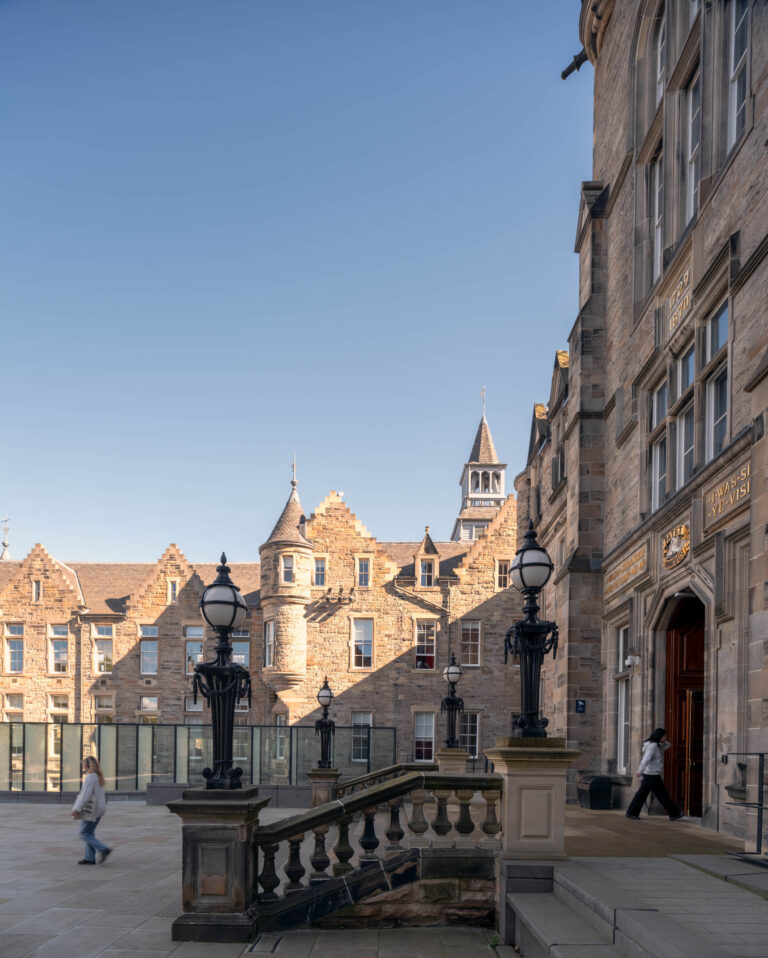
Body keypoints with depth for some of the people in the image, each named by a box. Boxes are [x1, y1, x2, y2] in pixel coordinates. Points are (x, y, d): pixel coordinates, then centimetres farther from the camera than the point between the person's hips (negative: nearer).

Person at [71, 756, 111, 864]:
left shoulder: (90, 777, -15)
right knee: (89, 833, 13)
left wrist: (77, 809, -20)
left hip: (91, 809, -9)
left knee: (84, 834, -3)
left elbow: (85, 795, -21)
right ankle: (90, 858, 12)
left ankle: (103, 849, -13)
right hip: (99, 809, 9)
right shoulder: (98, 777, 14)